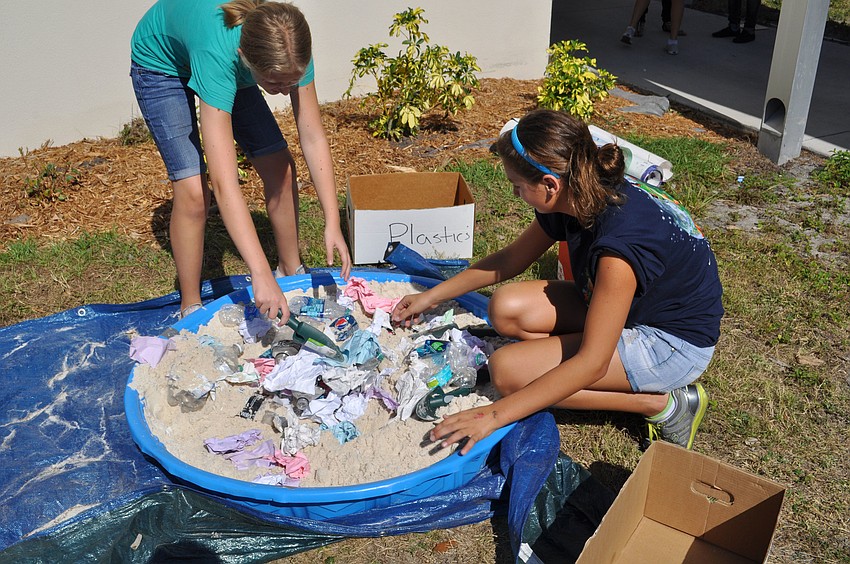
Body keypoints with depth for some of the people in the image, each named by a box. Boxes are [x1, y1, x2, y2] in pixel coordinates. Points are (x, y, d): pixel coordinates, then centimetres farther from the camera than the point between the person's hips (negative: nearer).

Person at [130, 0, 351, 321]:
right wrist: (261, 275, -54)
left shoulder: (288, 49, -32)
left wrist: (332, 223, -29)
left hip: (227, 66, 5)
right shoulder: (218, 55, -46)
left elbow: (313, 138, -23)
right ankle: (191, 307, 2)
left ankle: (291, 270, 20)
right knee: (194, 190, -17)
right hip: (161, 63, -5)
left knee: (280, 168, -3)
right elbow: (224, 183, -51)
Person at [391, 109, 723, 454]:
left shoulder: (620, 241, -34)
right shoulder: (578, 200, -9)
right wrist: (432, 296, 9)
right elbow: (509, 260, 8)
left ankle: (661, 403, -7)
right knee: (506, 308, -9)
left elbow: (591, 363, -32)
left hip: (676, 340, -8)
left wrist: (495, 415, -31)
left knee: (507, 370, -17)